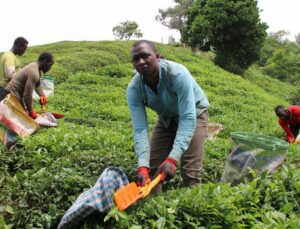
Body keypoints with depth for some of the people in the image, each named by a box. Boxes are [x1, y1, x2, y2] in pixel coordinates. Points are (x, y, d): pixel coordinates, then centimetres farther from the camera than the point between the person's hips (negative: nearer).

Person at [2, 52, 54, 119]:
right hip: (12, 96, -11)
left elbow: (37, 84, 22)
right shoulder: (33, 72, -26)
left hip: (17, 95, 11)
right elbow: (27, 95, -25)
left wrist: (42, 95, 4)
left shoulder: (35, 67, 6)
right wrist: (30, 111, -13)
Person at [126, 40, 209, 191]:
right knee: (151, 166, -1)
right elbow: (140, 129, -27)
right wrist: (142, 166, -42)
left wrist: (172, 159, -48)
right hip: (167, 118, 4)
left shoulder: (178, 74, -36)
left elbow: (188, 118, -39)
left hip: (194, 112, -4)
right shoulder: (134, 89, -24)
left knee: (190, 172, -15)